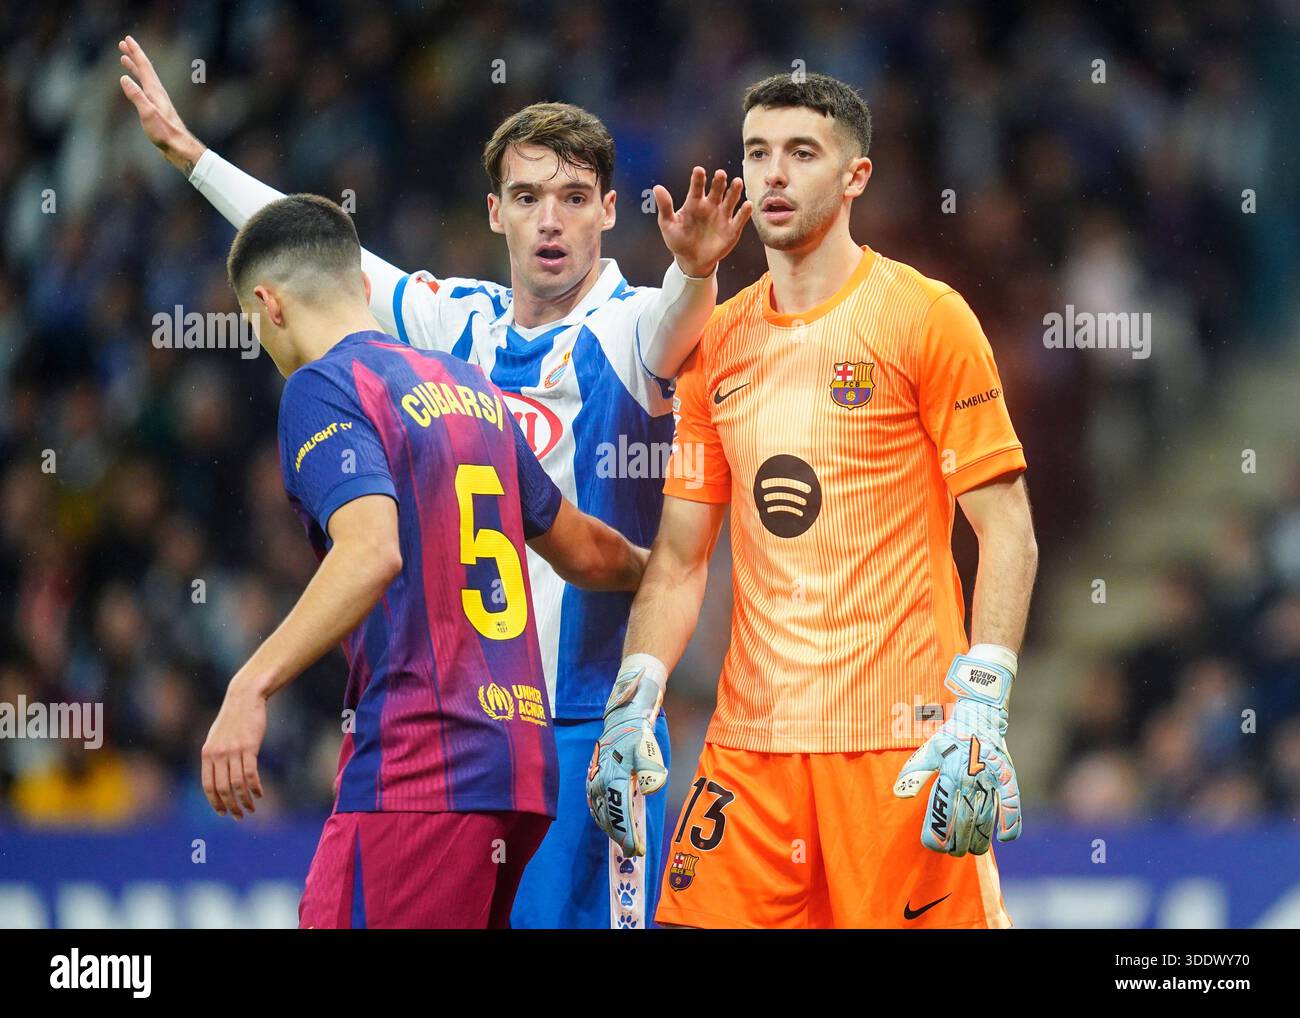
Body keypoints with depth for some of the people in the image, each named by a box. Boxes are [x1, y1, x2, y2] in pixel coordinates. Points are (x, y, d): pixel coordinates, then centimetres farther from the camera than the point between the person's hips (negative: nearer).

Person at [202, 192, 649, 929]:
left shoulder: (323, 387, -5)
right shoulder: (470, 388, 18)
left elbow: (372, 551, -22)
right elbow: (585, 551, 29)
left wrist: (252, 687, -29)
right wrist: (649, 568, 51)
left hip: (415, 773, -8)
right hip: (521, 764, 8)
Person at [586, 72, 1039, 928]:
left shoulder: (925, 317, -2)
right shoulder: (718, 344, 13)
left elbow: (1009, 537, -6)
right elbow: (680, 556, 17)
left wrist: (981, 712, -16)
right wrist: (633, 706, 4)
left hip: (898, 736, -5)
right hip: (749, 740, 5)